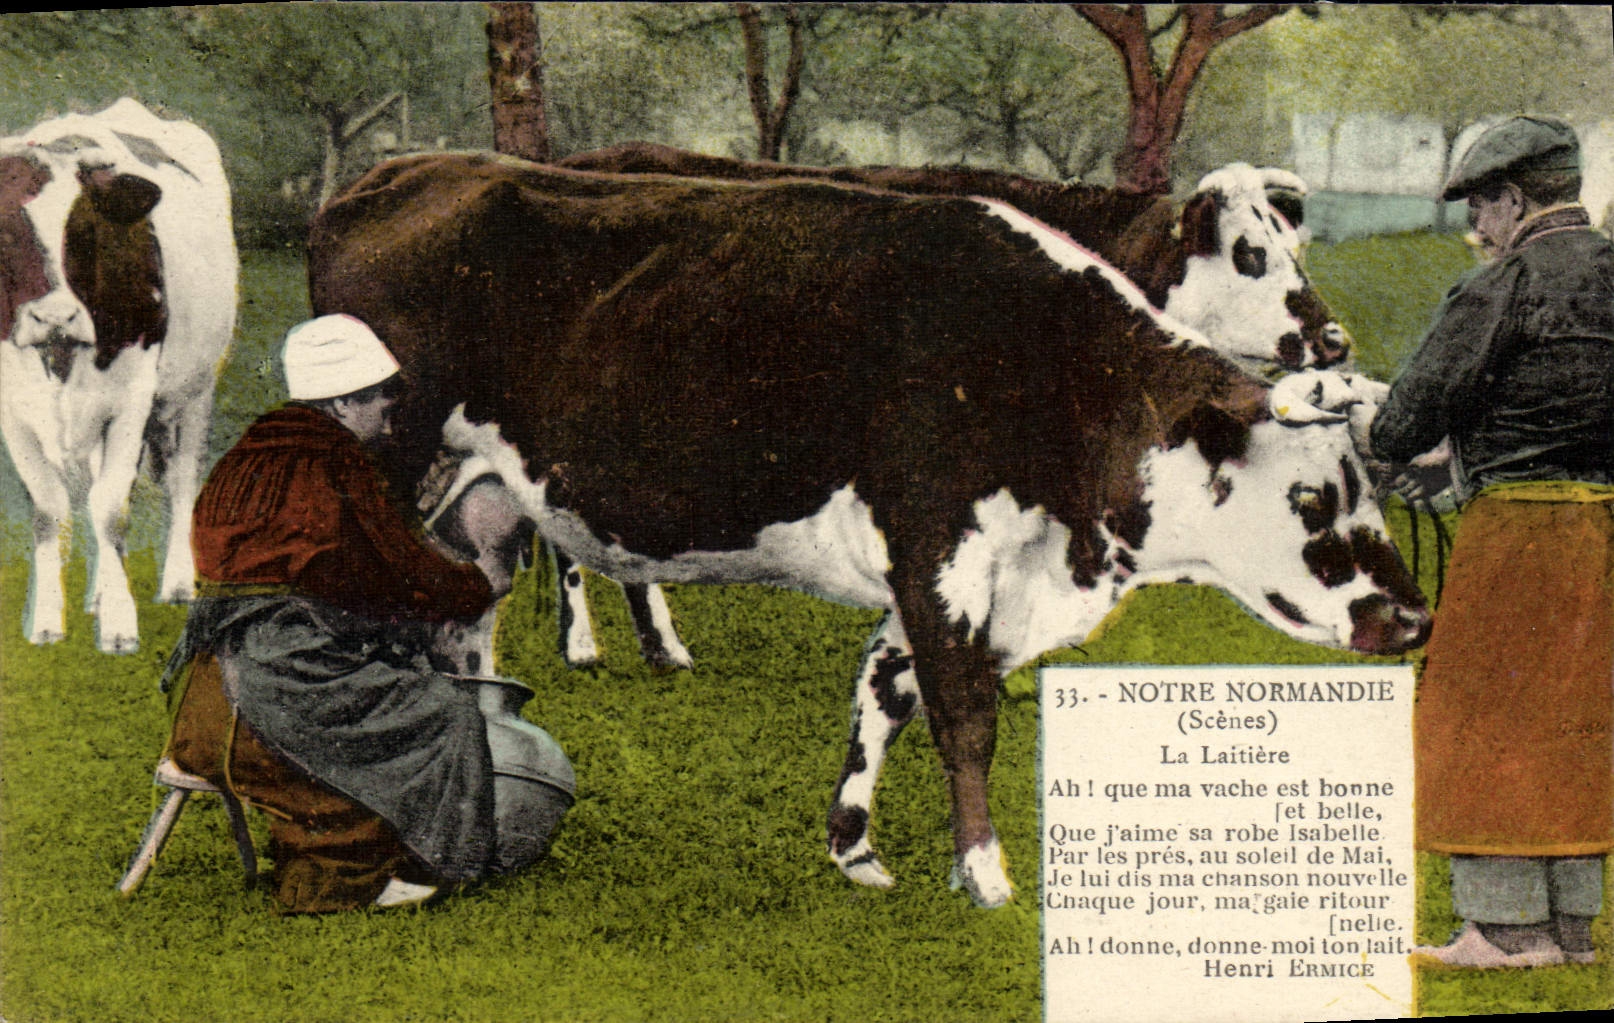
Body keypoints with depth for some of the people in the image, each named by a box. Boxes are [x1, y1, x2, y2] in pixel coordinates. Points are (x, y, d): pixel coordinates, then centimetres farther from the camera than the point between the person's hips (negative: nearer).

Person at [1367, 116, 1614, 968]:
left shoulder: (1505, 288, -12)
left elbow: (1410, 418, -13)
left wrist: (1380, 440, 10)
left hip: (1519, 524, -7)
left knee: (1485, 720, 1)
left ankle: (1507, 923, 1)